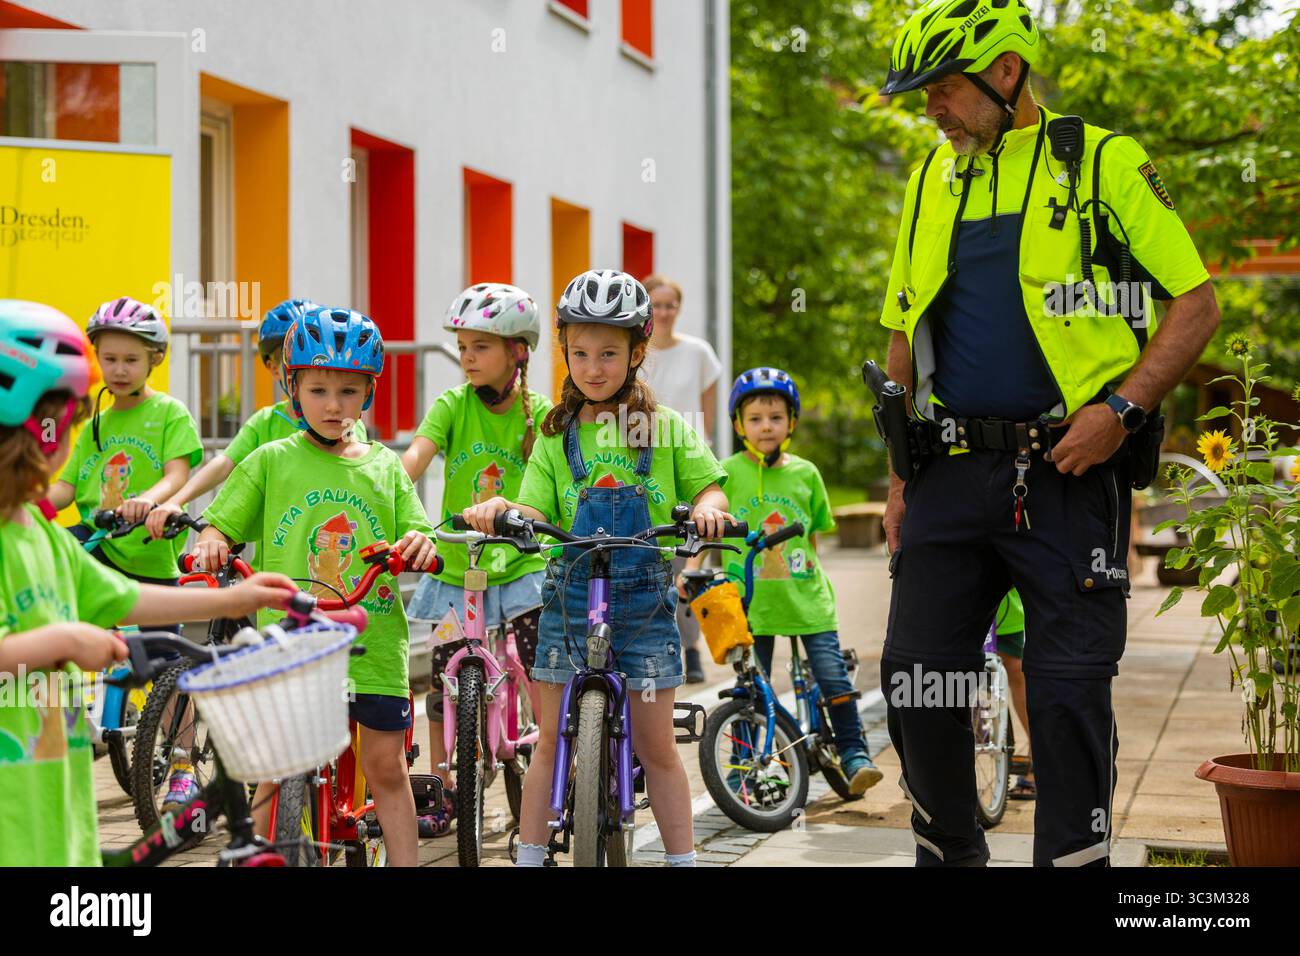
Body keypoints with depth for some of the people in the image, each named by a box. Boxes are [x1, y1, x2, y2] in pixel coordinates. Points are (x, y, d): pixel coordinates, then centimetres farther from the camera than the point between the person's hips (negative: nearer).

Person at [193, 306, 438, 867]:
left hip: (373, 644, 1)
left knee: (386, 765, 4)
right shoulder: (271, 462, 4)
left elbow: (416, 547, 6)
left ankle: (405, 862, 15)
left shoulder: (385, 468, 9)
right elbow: (222, 524, 3)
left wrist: (419, 547, -17)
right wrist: (209, 544, -19)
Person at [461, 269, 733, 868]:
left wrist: (709, 506, -19)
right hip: (571, 589, 1)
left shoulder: (666, 428, 5)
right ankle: (528, 855, 11)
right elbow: (535, 513, -1)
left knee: (655, 744, 3)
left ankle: (683, 858, 13)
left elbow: (707, 484, 4)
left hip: (644, 595, -1)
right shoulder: (555, 435, 7)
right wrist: (500, 509, -23)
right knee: (551, 737, 4)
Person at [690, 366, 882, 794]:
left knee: (834, 677, -6)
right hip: (751, 600, -1)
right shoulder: (728, 472, -1)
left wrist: (811, 568, 13)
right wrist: (692, 570, -10)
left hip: (806, 597, 2)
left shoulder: (805, 473, 6)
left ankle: (853, 752, 6)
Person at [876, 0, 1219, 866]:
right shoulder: (932, 183, 15)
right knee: (916, 680, 3)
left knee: (1069, 689, -4)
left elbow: (1198, 305, -2)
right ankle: (950, 852, 22)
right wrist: (900, 479, 15)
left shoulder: (1105, 164, -1)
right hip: (954, 473, 5)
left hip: (1069, 475, -5)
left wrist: (1122, 407, -15)